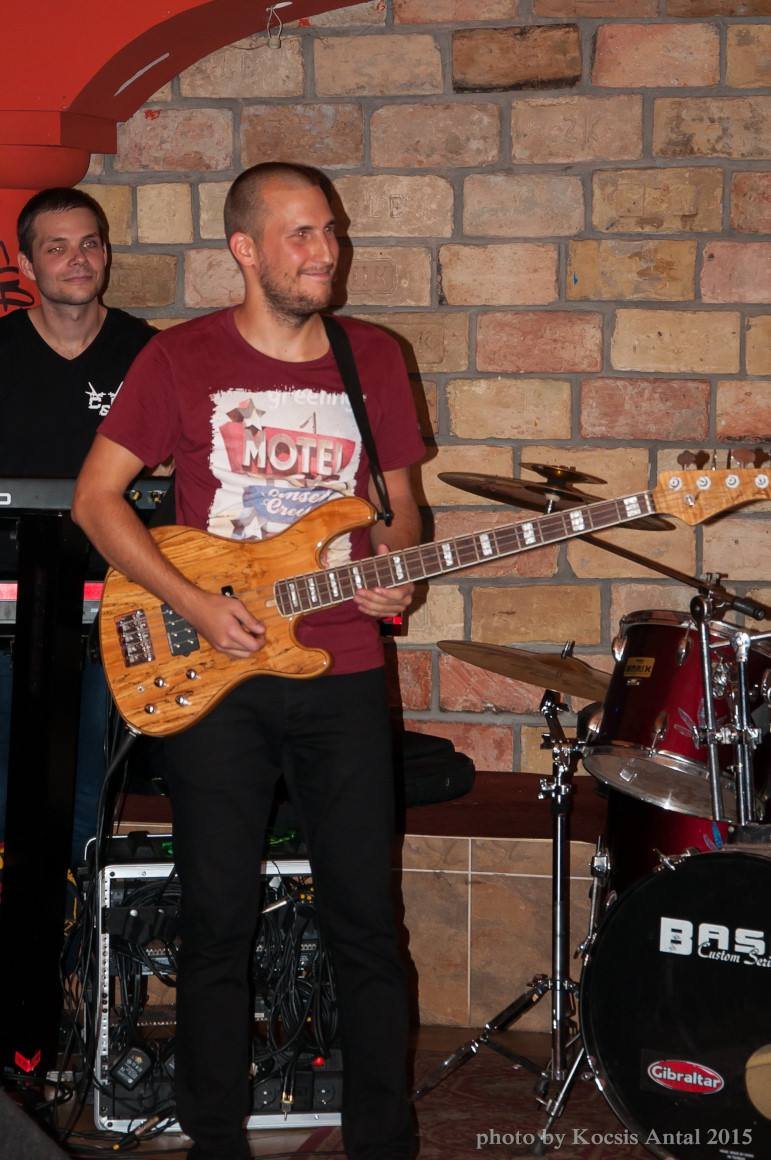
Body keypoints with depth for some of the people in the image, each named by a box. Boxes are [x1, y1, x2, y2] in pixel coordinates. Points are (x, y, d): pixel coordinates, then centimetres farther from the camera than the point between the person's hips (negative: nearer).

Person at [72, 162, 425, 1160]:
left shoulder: (372, 358, 7)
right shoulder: (181, 359, -2)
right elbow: (95, 497, -1)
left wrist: (394, 567, -7)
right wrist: (194, 606, -11)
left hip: (342, 674, 2)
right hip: (210, 671, -2)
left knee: (365, 920, 4)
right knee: (218, 924, 4)